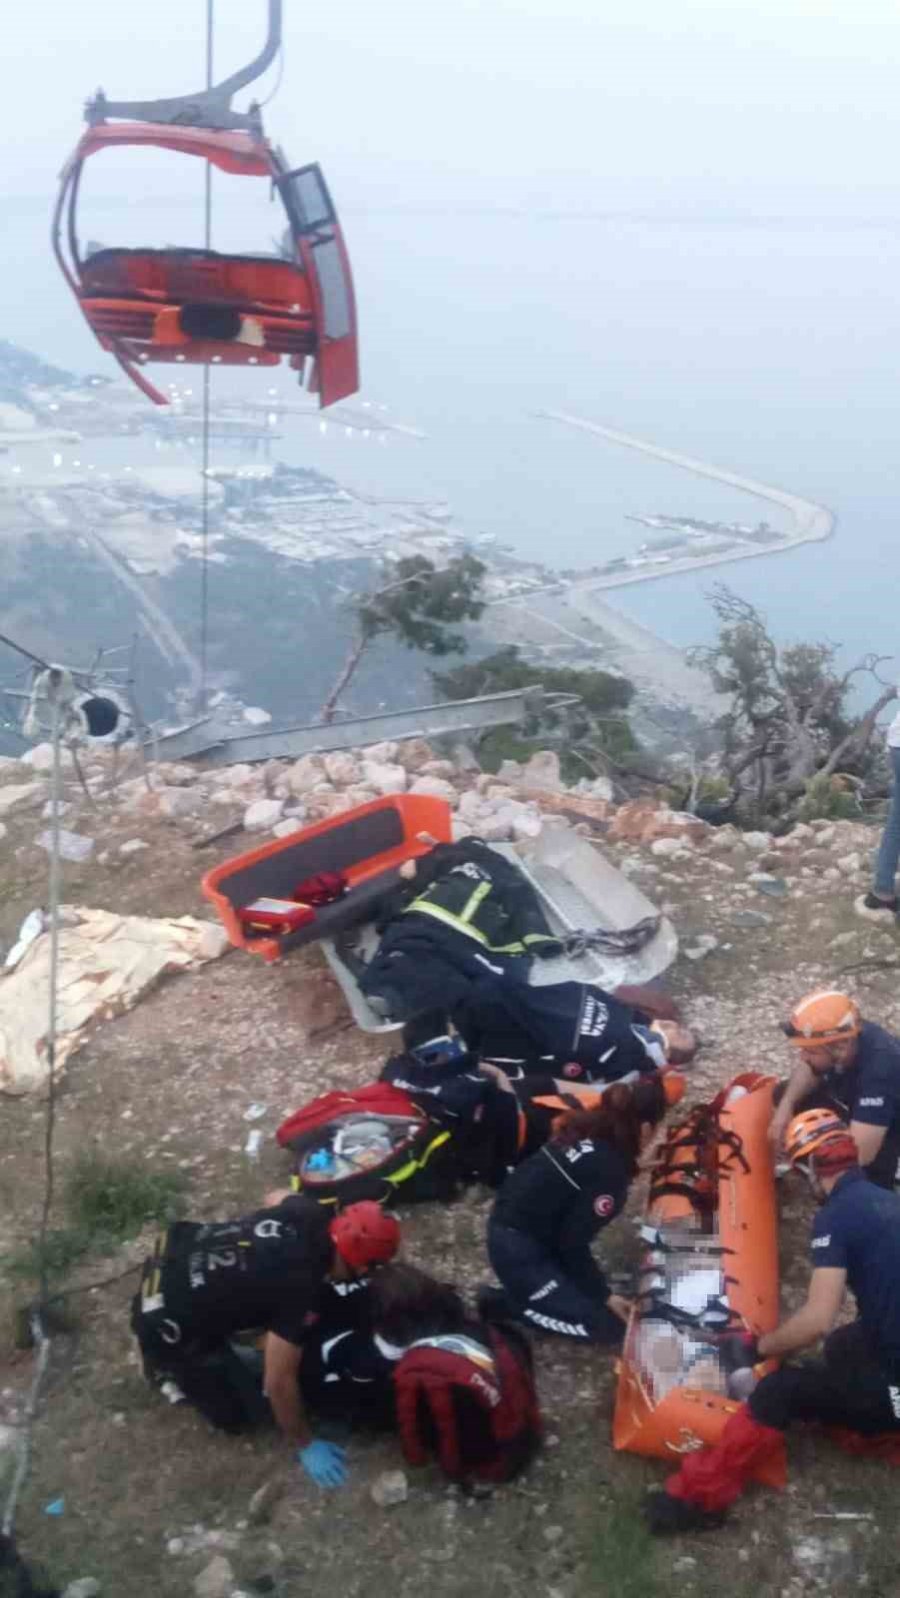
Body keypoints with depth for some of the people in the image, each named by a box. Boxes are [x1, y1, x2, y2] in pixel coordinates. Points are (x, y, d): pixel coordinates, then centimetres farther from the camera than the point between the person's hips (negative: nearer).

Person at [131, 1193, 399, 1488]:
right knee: (237, 1415, 5)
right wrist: (306, 1446, -7)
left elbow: (275, 1197, 18)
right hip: (167, 1321, -7)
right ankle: (169, 1364, 15)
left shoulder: (311, 1214, -9)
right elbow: (279, 1382, -20)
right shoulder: (300, 1292, -28)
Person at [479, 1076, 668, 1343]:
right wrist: (606, 1296, -6)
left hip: (508, 1227, 9)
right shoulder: (608, 1171, -24)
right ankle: (505, 1303, 0)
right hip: (520, 1253, -9)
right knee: (608, 1326, -3)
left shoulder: (587, 1130, 0)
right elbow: (573, 1243, -17)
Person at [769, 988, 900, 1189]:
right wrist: (787, 1103, -17)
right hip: (863, 1113, 6)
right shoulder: (844, 1035, -21)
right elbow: (808, 1069, 2)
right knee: (783, 1094, -4)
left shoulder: (878, 1071, -42)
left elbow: (860, 1154, -40)